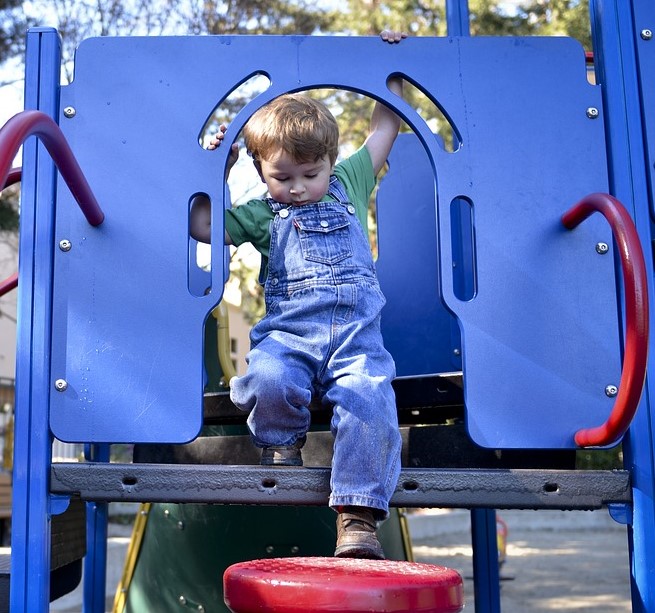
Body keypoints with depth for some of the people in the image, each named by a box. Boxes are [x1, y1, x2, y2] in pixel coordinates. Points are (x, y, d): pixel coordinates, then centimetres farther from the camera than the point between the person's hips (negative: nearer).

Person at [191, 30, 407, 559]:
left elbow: (385, 128, 29)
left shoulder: (349, 184, 21)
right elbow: (200, 224, 16)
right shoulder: (261, 213, 18)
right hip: (287, 332, 0)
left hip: (357, 333, 0)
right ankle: (282, 444, 0)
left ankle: (358, 517, -25)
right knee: (267, 380, -33)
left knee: (371, 398, -28)